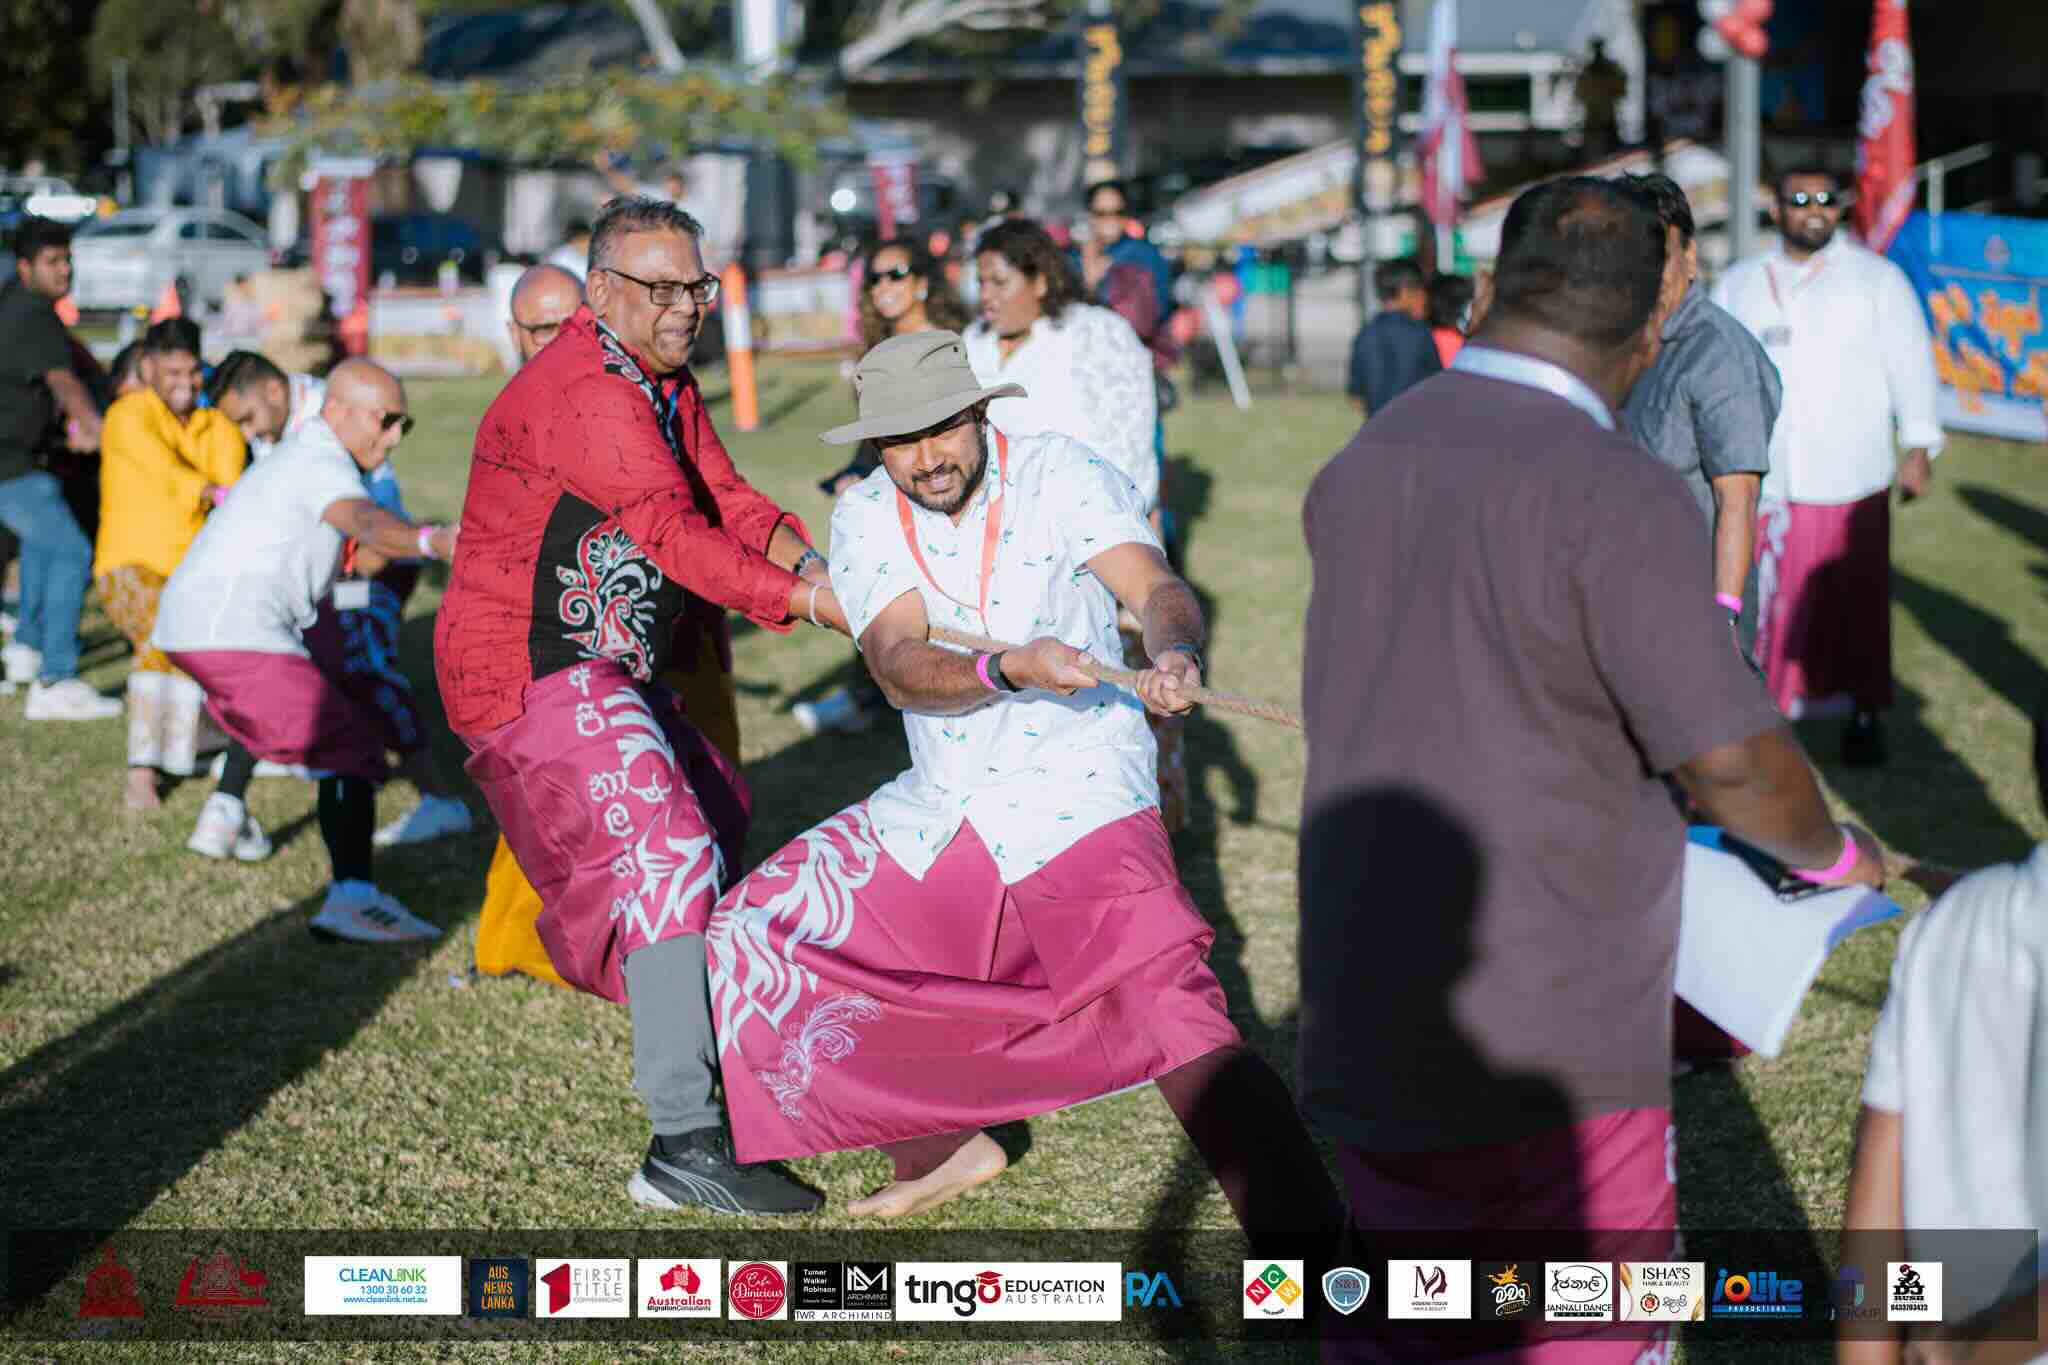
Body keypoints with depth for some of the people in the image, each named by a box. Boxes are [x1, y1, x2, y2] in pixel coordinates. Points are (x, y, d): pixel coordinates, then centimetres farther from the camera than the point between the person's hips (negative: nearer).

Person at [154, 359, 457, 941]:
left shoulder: (297, 456, 20)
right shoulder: (323, 465, -13)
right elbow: (365, 521, -36)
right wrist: (429, 540, -54)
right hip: (232, 632, -11)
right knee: (351, 742, -21)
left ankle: (223, 817, 48)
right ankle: (352, 896, -39)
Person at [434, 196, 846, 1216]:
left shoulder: (667, 384, 13)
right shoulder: (585, 393, -21)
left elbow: (725, 498, 6)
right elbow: (675, 533, -28)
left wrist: (809, 560, -13)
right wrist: (809, 602, -31)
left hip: (608, 670, 11)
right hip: (532, 673, -11)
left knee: (716, 811, 27)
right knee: (667, 851, -23)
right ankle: (684, 1141, -30)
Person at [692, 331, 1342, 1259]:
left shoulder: (1059, 475, -10)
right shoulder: (866, 519, -2)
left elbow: (1155, 588, -25)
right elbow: (899, 669, -18)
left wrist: (1176, 656, -48)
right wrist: (1010, 670, -38)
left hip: (1081, 801, -5)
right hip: (939, 812, 6)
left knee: (1178, 1026, -23)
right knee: (755, 945, 9)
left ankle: (1312, 1250, -22)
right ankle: (945, 1145, 28)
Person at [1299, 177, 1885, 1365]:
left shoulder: (1357, 471, 6)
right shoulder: (1618, 497, -17)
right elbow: (1733, 763, -17)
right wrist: (1837, 853, 4)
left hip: (1366, 1032, 7)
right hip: (1554, 1051, -7)